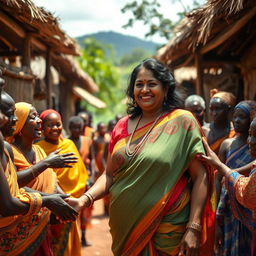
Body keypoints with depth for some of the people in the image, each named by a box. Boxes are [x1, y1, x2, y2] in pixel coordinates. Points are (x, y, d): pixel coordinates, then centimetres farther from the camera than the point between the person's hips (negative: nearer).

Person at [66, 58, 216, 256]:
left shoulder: (182, 122, -8)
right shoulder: (122, 126, 5)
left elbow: (200, 177, -10)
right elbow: (110, 175, 9)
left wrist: (193, 229, -15)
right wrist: (85, 199, -8)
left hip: (167, 230, -4)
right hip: (125, 228, 4)